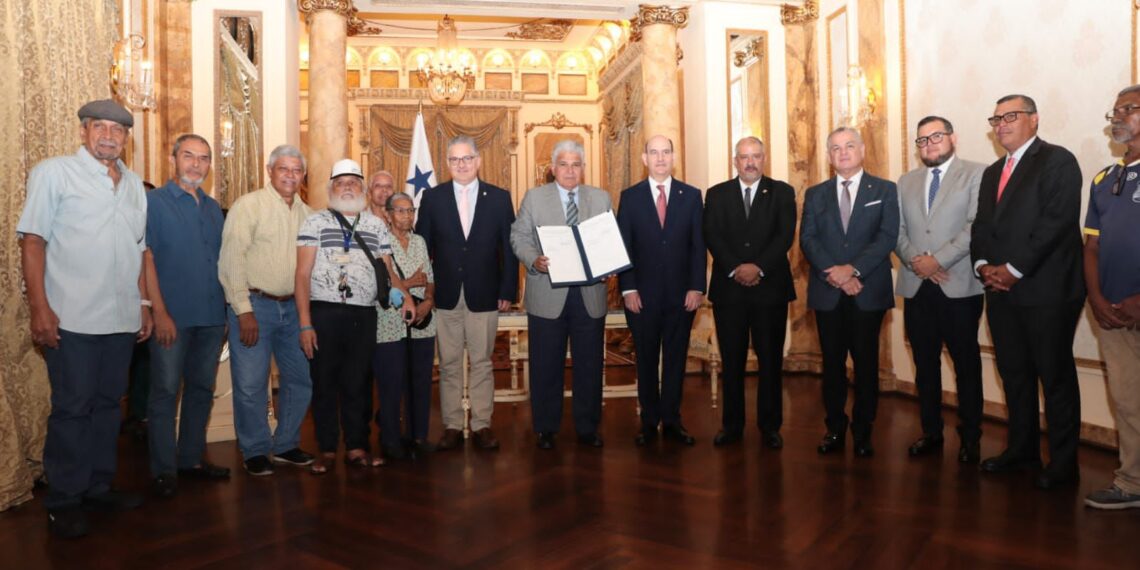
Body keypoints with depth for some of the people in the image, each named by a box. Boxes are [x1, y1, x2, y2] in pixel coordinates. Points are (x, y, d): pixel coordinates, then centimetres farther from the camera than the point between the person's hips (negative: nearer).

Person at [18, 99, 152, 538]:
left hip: (122, 318, 5)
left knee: (107, 403, 13)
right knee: (72, 408, 2)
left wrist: (144, 302, 13)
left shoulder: (134, 184, 14)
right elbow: (32, 240, -6)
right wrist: (39, 308, -13)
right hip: (72, 319, -5)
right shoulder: (54, 172, -1)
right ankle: (64, 501, 15)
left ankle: (98, 487, 25)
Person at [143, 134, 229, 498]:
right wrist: (160, 312, -15)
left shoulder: (213, 208, 13)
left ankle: (192, 458, 25)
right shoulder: (154, 202, -3)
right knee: (165, 392, 3)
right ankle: (164, 470, 13)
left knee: (202, 390, 12)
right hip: (173, 316, -5)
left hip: (212, 317, 5)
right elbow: (147, 259, -9)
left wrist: (227, 310, 10)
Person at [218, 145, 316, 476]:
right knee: (251, 384, 0)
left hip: (292, 306, 6)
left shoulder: (306, 213, 11)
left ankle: (285, 445, 28)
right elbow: (231, 260, -10)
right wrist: (244, 310, -14)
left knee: (301, 378, 10)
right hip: (254, 304, -5)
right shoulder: (249, 205, -5)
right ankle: (255, 452, 19)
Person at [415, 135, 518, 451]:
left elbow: (509, 248, 3)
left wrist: (508, 291, -2)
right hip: (446, 295, 1)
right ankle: (452, 426, 18)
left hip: (484, 295, 0)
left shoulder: (499, 197, 3)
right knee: (448, 365, 8)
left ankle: (482, 425, 17)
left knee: (482, 363, 7)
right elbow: (423, 247, 5)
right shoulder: (432, 198, 4)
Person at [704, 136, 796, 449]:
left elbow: (786, 235, -4)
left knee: (771, 360, 5)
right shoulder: (716, 194, 9)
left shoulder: (782, 192, 7)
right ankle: (732, 425, 18)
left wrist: (759, 267, -16)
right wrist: (735, 268, -15)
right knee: (731, 361, 7)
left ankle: (769, 426, 18)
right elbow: (712, 236, -2)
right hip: (728, 288, 1)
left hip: (770, 287, 0)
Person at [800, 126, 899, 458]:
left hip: (869, 290, -1)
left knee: (866, 362, 4)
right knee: (832, 362, 7)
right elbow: (807, 238, 0)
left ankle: (863, 432, 16)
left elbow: (888, 236, -5)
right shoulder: (815, 194, 11)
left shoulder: (884, 190, 6)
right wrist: (834, 273, -14)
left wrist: (853, 269, -17)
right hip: (827, 292, 2)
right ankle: (835, 428, 18)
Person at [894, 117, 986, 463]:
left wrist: (938, 259, -15)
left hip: (959, 287, -4)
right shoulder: (906, 182, 16)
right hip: (916, 288, 4)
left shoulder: (975, 174, 1)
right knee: (925, 365, 10)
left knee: (966, 365, 4)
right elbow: (897, 231, 10)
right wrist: (914, 260, -7)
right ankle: (931, 433, 21)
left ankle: (970, 438, 17)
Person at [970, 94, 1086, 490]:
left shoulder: (1057, 161, -4)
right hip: (1001, 291, 7)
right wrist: (983, 265, -3)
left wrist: (1013, 268, -17)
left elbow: (1057, 221, -15)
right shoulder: (992, 173, 19)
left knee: (1056, 377, 2)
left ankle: (1063, 463, 14)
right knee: (1014, 374, 13)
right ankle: (1022, 449, 26)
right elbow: (981, 226, 15)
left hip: (1047, 291, -7)